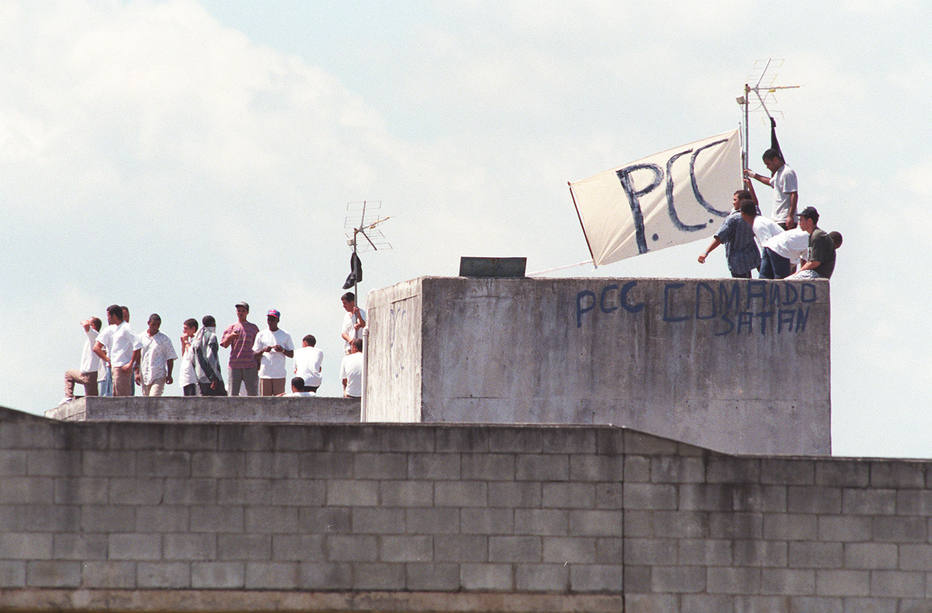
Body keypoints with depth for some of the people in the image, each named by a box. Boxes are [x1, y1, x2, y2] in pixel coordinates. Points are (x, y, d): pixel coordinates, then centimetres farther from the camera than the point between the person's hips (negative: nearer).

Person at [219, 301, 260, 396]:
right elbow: (224, 344, 3)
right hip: (234, 365, 0)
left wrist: (259, 364, 6)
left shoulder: (253, 328, 12)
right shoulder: (231, 327, 12)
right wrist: (230, 336, -18)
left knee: (252, 393, -3)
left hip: (250, 366, 0)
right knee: (233, 393, -3)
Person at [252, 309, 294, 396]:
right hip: (265, 374, 1)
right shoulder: (261, 335, 10)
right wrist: (263, 350, -11)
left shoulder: (286, 335, 7)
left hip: (279, 375, -1)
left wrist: (282, 350, -12)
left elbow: (291, 354, 8)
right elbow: (254, 354, 10)